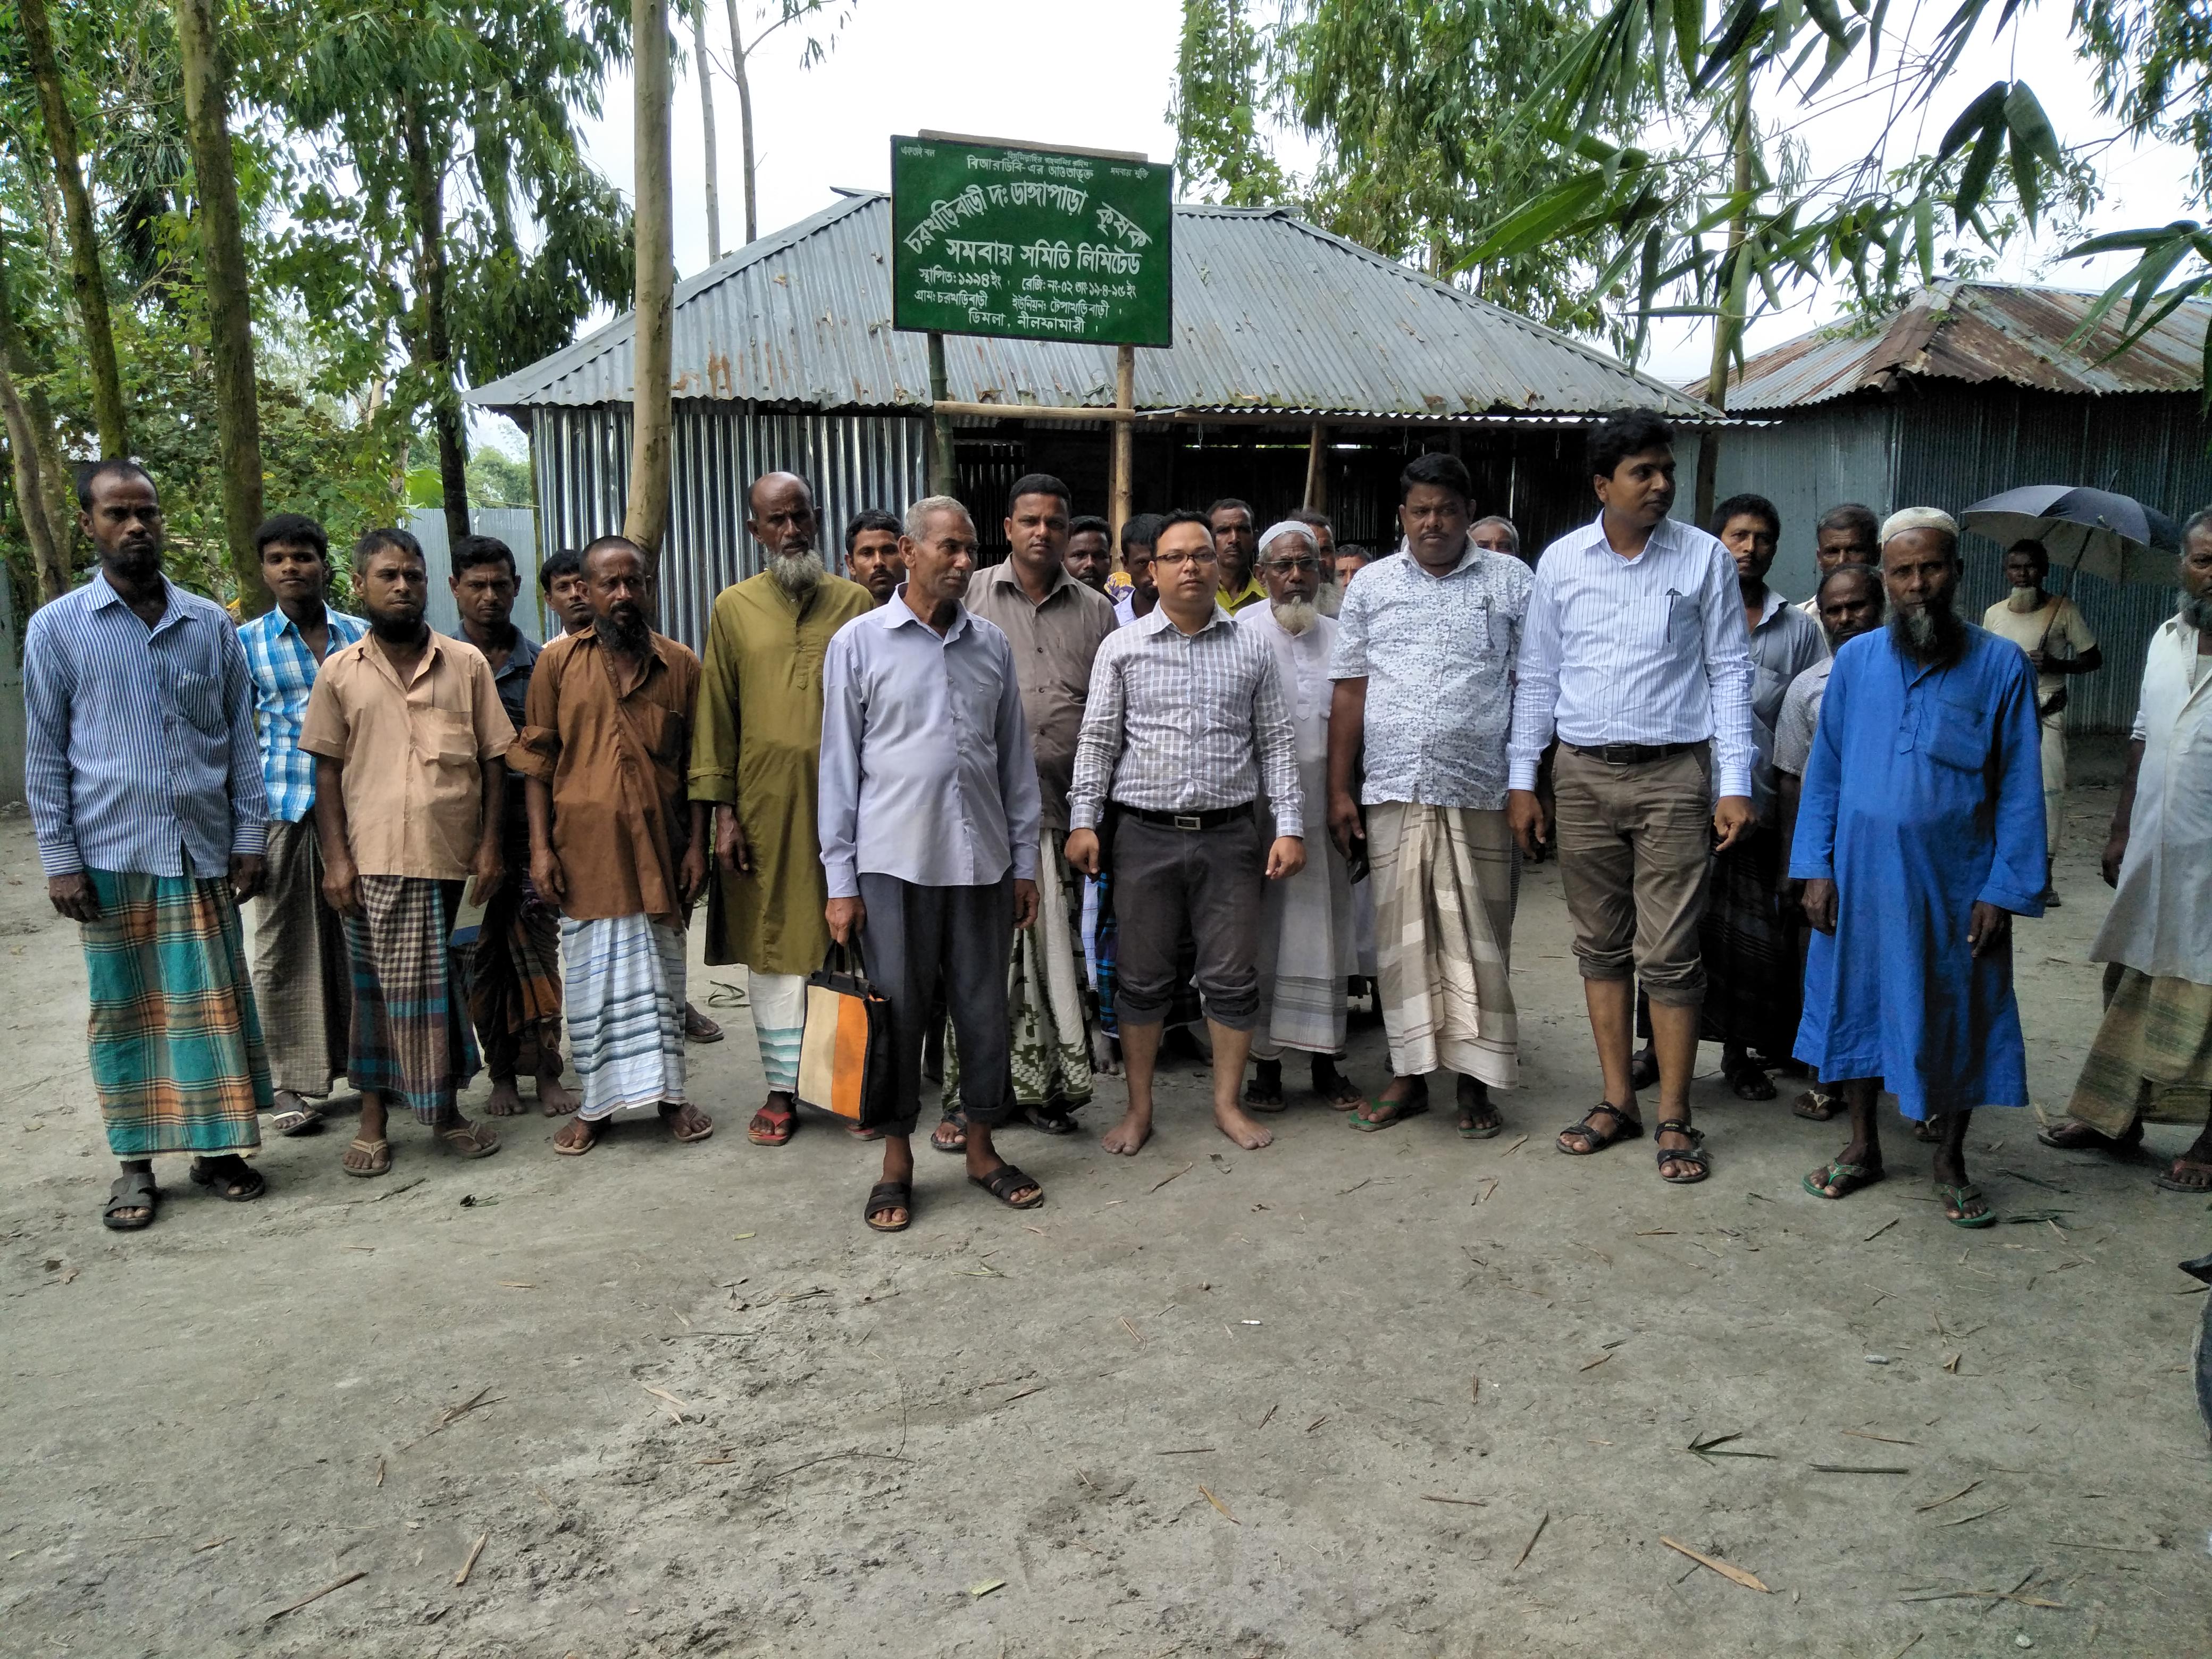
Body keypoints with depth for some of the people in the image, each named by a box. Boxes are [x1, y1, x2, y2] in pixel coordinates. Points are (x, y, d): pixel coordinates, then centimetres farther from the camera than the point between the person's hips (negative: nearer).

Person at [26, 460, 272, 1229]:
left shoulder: (212, 624, 6)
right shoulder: (57, 629, 2)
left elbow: (242, 738, 8)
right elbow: (45, 754, 2)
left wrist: (249, 839, 3)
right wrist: (59, 860, -3)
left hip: (202, 849, 1)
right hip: (110, 855, -1)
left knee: (212, 1002, 5)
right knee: (124, 1010, 7)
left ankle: (217, 1146, 17)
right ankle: (136, 1161, 18)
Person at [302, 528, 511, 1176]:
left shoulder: (466, 664, 5)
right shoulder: (340, 672, 5)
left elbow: (494, 761, 5)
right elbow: (327, 771, 5)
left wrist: (490, 846, -1)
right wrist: (336, 859, -3)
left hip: (453, 856, 0)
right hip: (373, 860, 0)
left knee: (447, 986, 7)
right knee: (378, 988, 6)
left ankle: (446, 1109, 23)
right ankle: (374, 1118, 19)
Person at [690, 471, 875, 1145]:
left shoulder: (855, 602, 6)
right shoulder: (733, 608, 6)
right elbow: (716, 715, 5)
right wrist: (723, 812, -1)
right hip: (765, 804, 0)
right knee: (772, 941, 5)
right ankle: (782, 1088, 17)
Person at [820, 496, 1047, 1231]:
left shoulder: (992, 645, 9)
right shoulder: (860, 643, 0)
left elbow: (1016, 759, 12)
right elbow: (839, 765, -1)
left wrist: (1024, 861, 9)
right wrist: (840, 881, -4)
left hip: (982, 862, 3)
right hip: (895, 863, -3)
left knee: (984, 1009, 9)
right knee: (898, 1013, 5)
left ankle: (981, 1147, 25)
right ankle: (897, 1161, 20)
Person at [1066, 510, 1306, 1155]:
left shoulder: (1251, 650, 8)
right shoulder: (1122, 648, 4)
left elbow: (1276, 743, 8)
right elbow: (1098, 739, 4)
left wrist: (1290, 825, 1)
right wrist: (1083, 820, -4)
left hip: (1229, 836, 1)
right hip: (1144, 835, -1)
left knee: (1232, 977, 6)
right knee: (1141, 977, 7)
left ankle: (1228, 1102, 22)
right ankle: (1139, 1107, 21)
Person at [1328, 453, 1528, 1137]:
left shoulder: (1511, 581, 6)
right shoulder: (1371, 586, 10)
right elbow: (1350, 692, 9)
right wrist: (1339, 790, 5)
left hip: (1479, 793, -1)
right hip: (1391, 792, 2)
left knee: (1476, 937, 2)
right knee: (1401, 933, 6)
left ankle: (1476, 1081, 13)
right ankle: (1408, 1075, 18)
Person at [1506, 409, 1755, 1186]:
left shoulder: (1705, 558, 1)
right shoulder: (1561, 561, 5)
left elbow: (1730, 672, 2)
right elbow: (1537, 676, 10)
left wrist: (1735, 784, -5)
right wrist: (1522, 780, 6)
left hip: (1673, 773, -2)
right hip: (1583, 773, 3)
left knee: (1669, 954, -2)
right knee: (1600, 944, 9)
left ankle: (1674, 1118, 10)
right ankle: (1617, 1102, 21)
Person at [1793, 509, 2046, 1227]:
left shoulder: (2001, 665, -4)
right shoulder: (1855, 661, 2)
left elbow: (2020, 789, -3)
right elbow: (1824, 771, 4)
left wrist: (2004, 889, -9)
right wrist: (1816, 868, -2)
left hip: (1956, 884, -2)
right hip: (1862, 878, 2)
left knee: (1957, 1018, 9)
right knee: (1857, 1003, 11)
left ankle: (1950, 1162, 27)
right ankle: (1863, 1146, 28)